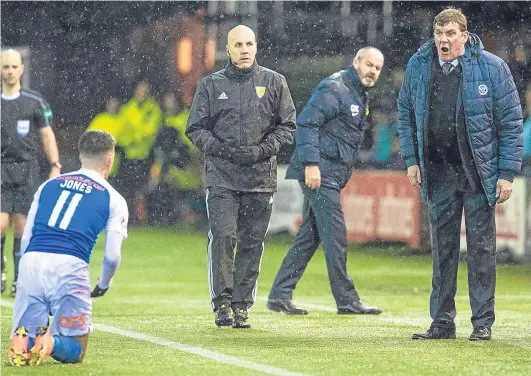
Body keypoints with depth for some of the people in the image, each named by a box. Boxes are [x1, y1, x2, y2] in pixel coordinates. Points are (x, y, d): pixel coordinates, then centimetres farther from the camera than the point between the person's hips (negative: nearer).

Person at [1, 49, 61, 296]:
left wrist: (55, 166, 1)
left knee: (22, 227, -1)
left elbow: (47, 135, 10)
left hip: (27, 169, 0)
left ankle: (20, 280, 8)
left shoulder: (35, 102, 5)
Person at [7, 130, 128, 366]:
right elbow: (112, 256, 6)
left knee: (21, 346, 13)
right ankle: (51, 343, -23)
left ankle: (23, 340, -21)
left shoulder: (48, 185, 21)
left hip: (31, 261, 3)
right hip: (70, 267, -3)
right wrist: (103, 285, 26)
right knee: (75, 352, 9)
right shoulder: (113, 200, 11)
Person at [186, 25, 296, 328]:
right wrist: (220, 148, -8)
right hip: (222, 176, -1)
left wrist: (263, 150, -7)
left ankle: (242, 304, 8)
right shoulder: (212, 84, 8)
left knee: (252, 243, 2)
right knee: (222, 238, -11)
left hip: (261, 177, 1)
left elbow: (288, 126, 8)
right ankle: (222, 302, -6)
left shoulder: (274, 82, 8)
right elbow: (195, 128, 9)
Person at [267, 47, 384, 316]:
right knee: (335, 235, -7)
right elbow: (306, 123, -19)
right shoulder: (334, 89, -12)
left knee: (309, 236, 9)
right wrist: (311, 163, -24)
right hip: (319, 173, -10)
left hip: (332, 174, 10)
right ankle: (347, 300, -4)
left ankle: (279, 296, 11)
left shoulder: (360, 95, 19)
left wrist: (345, 171, 20)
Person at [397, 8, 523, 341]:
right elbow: (406, 114, 15)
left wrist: (507, 173, -9)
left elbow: (511, 122, -6)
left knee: (481, 248, 0)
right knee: (442, 249, 7)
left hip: (479, 174, -3)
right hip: (439, 175, 3)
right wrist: (411, 160, 6)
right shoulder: (418, 67, 2)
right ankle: (442, 322, 13)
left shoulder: (491, 68, -8)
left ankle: (483, 323, 6)